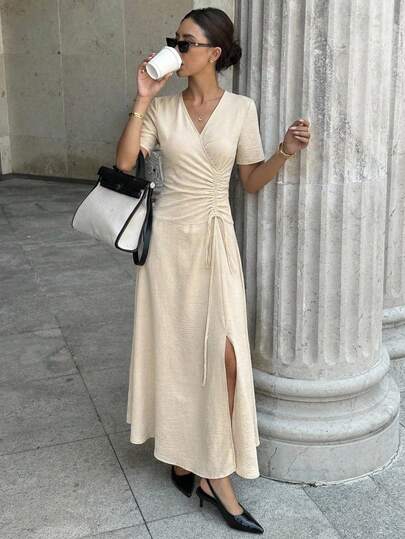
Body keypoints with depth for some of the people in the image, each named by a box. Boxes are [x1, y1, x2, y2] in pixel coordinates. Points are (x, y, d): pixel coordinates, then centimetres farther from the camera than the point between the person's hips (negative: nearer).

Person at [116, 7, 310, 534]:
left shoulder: (241, 108, -1)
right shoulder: (162, 107, 1)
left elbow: (251, 180, 4)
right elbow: (124, 162, -9)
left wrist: (285, 152, -13)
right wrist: (142, 100, -12)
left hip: (216, 238, 0)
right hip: (170, 235, 1)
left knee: (224, 353, -6)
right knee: (174, 347, 8)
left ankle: (215, 471, 10)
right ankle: (182, 454, 26)